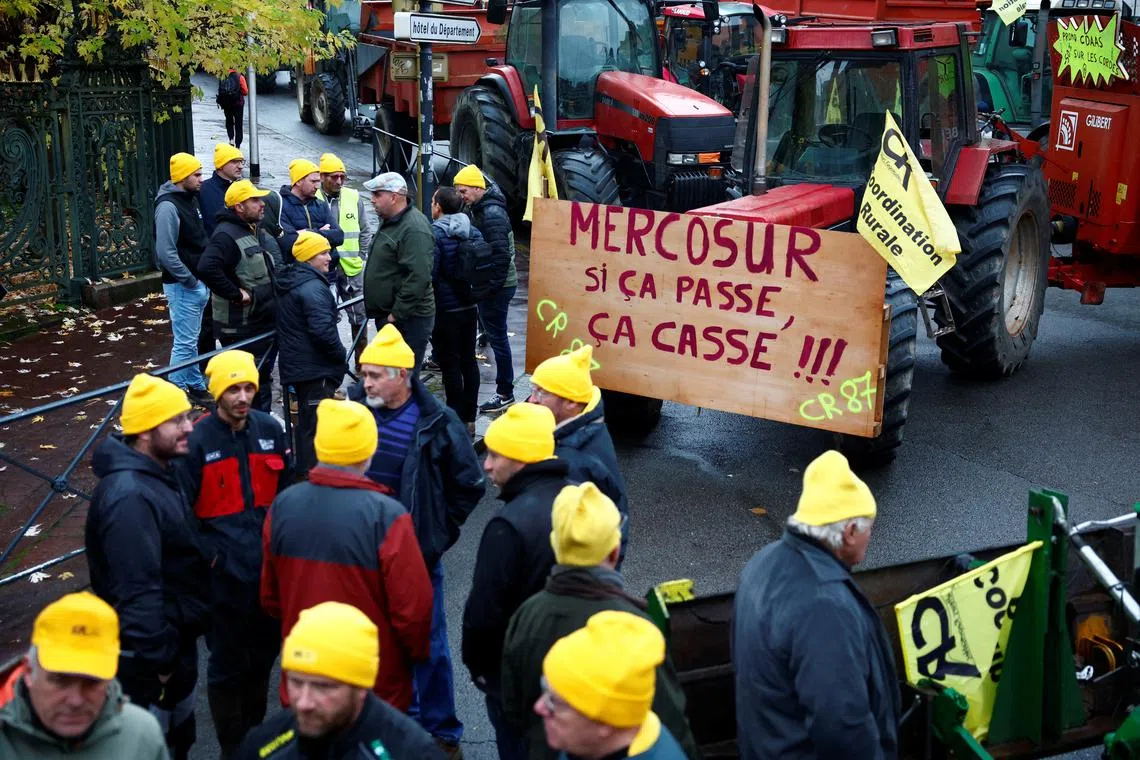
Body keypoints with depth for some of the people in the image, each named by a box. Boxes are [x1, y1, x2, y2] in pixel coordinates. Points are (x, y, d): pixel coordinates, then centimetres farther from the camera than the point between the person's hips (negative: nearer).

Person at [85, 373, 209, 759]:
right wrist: (156, 659, -25)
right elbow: (137, 591, -33)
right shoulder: (130, 497, -31)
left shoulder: (157, 473, 4)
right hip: (149, 657, -10)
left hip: (176, 640, 10)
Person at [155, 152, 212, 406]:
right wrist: (190, 280, -18)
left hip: (198, 282, 9)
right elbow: (166, 253, -23)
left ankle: (195, 385, 27)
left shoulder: (191, 199, 11)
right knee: (185, 341, -4)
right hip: (182, 286, -9)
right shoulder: (168, 206, -18)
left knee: (192, 339, 18)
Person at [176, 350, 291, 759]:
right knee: (228, 663, 7)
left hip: (270, 567, 5)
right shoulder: (197, 441, -13)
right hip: (224, 573, -5)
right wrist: (205, 555, -12)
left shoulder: (270, 430, 1)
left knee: (264, 652, 18)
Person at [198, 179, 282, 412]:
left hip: (267, 321, 10)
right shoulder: (226, 235, -18)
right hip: (241, 327, -10)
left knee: (264, 376, 20)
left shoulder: (260, 232, 14)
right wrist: (236, 294, -27)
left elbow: (276, 266, 31)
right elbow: (209, 269, -34)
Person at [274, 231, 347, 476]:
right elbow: (323, 330, -28)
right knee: (317, 425, -8)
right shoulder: (313, 288, -19)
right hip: (316, 369, -10)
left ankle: (305, 470, 29)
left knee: (307, 421, 20)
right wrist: (340, 355, -10)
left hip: (297, 366, 10)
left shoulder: (289, 283, 13)